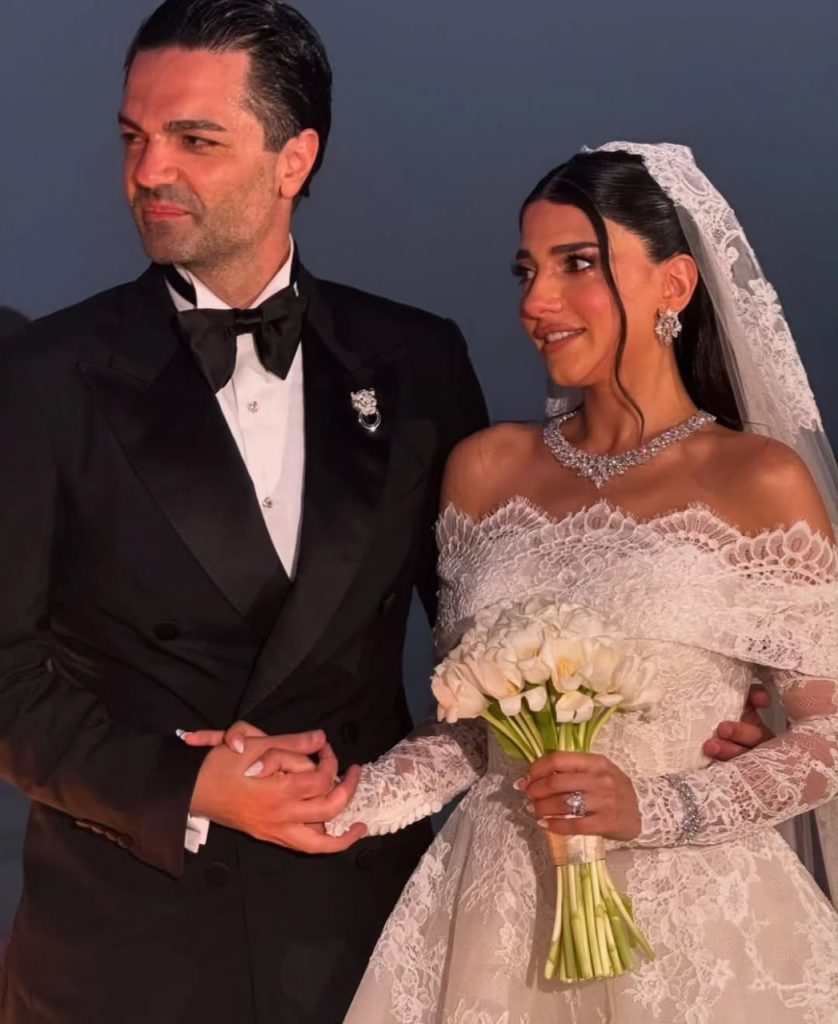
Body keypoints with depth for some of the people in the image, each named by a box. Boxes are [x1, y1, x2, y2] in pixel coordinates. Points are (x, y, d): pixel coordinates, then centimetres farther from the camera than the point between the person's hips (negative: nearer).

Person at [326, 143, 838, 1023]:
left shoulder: (760, 480, -8)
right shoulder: (486, 469, 3)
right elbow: (474, 724, 7)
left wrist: (652, 808, -18)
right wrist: (355, 801, -9)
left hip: (694, 914, -3)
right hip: (504, 905, 4)